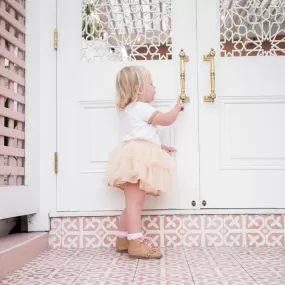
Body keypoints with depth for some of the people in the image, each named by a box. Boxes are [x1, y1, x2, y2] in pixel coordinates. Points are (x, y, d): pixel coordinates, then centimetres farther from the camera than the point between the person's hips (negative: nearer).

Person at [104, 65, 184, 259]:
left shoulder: (129, 110, 28)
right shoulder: (141, 108, -6)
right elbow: (167, 120, -5)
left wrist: (159, 146, 31)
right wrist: (177, 107, 15)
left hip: (136, 160, 11)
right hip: (137, 159, -11)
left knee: (133, 202, 13)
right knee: (135, 202, -14)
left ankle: (123, 239, 18)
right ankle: (136, 243, -16)